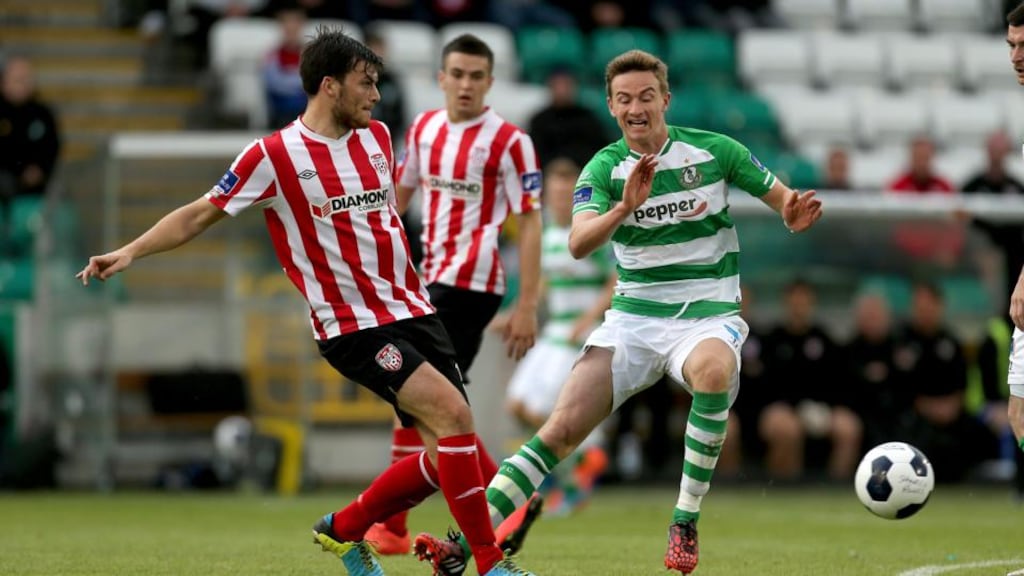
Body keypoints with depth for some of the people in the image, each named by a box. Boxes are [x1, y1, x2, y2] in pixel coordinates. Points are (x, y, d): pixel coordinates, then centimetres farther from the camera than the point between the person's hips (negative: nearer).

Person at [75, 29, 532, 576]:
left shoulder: (376, 137, 11)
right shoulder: (275, 155, -8)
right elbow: (200, 214, -1)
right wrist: (129, 252, -11)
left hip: (411, 310, 7)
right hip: (353, 326, -7)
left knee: (448, 454, 1)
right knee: (452, 413, -23)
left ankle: (344, 529, 22)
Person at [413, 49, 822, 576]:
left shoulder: (714, 151, -3)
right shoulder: (604, 168, -1)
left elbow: (782, 198, 7)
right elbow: (579, 244, -18)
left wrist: (796, 213, -17)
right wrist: (625, 206, -36)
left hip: (708, 316, -2)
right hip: (633, 317, 2)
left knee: (714, 369, -38)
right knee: (562, 427, -12)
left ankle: (686, 522, -27)